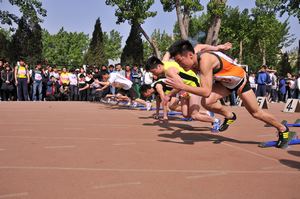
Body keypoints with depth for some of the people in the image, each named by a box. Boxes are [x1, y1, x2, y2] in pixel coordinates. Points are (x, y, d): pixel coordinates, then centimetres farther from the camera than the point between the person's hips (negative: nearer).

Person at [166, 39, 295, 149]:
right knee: (206, 103, -18)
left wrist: (183, 87, -48)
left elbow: (206, 92, -46)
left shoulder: (205, 61, -41)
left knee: (255, 112, 5)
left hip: (239, 79, -6)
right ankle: (230, 116, 12)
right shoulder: (194, 59, -16)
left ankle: (283, 130, 31)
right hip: (225, 82, 6)